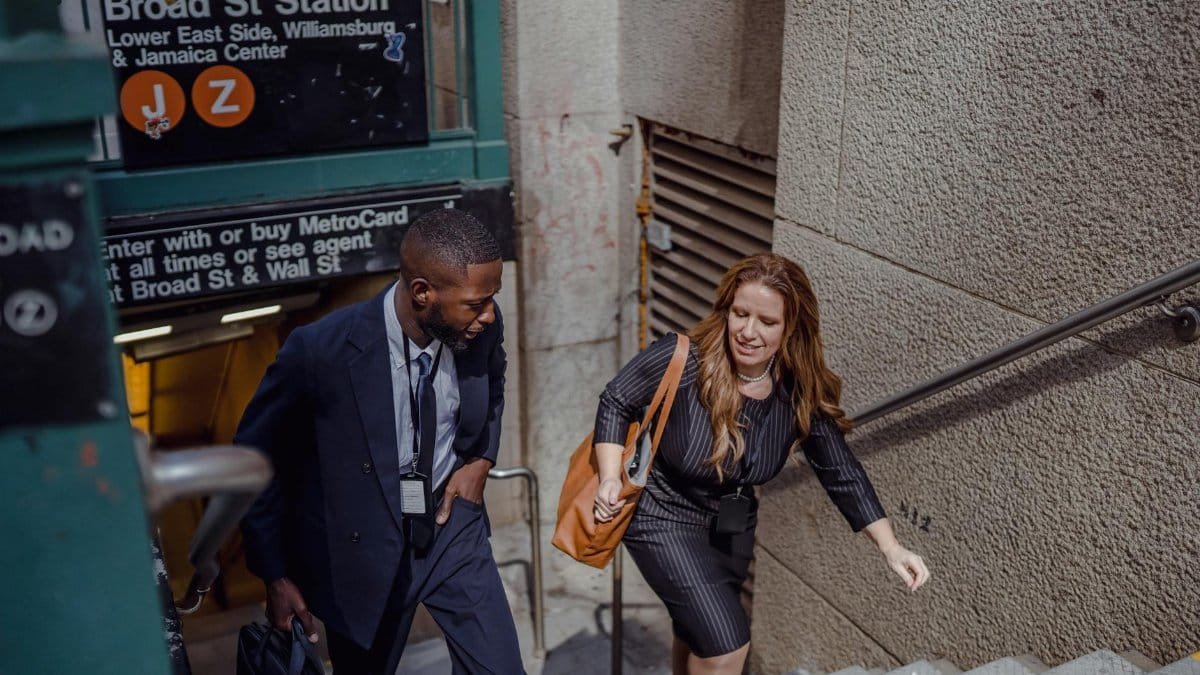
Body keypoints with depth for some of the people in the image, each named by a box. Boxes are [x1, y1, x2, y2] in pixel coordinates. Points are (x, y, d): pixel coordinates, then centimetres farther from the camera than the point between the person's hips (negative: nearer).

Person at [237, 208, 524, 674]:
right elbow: (256, 458, -11)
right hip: (362, 545, -3)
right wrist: (276, 577, -8)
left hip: (451, 524, 3)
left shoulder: (480, 326, -14)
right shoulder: (320, 351, -27)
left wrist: (482, 459, -4)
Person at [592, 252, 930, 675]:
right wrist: (611, 479, -24)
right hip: (663, 516, -5)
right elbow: (616, 403, -14)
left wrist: (890, 548, -18)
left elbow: (842, 475, -11)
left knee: (697, 640, 25)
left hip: (731, 525, 5)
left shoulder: (802, 393, -17)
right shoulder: (682, 360, -29)